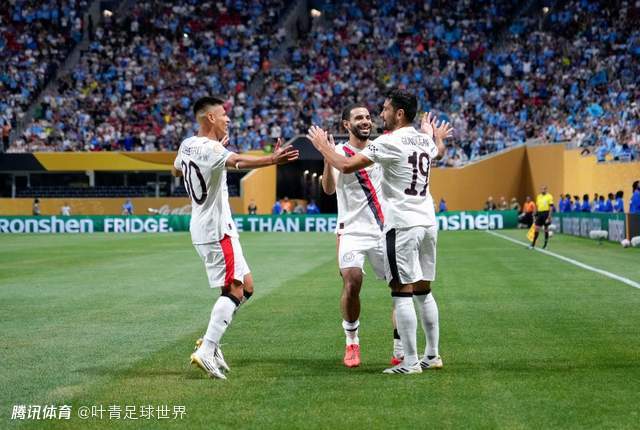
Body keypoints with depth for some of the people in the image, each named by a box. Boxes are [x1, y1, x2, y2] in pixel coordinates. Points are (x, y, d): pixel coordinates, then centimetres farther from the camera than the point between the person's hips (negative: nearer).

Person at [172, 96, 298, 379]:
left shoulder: (187, 145, 11)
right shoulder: (210, 148, -17)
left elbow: (176, 170, 33)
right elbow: (237, 161, -39)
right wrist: (273, 160, -57)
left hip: (201, 226, 10)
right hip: (217, 229, -10)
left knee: (246, 286, 13)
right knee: (234, 290, -9)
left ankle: (210, 343, 12)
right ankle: (206, 352, -13)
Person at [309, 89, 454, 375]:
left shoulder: (388, 142, -12)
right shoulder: (425, 140, 11)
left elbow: (346, 166, -14)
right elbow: (439, 152, 37)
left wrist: (323, 146, 4)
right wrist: (437, 136, 60)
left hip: (402, 225, -8)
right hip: (427, 222, 8)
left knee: (402, 293, -5)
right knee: (424, 291, 15)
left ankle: (410, 361, -6)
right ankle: (432, 355, 19)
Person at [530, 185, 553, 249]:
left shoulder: (549, 196, -4)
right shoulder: (538, 196, 12)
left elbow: (551, 207, -8)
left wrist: (549, 216, -16)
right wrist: (536, 215, 15)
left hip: (546, 213, -4)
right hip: (539, 213, 4)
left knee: (546, 229, 4)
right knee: (537, 228, -1)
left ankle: (545, 244, 14)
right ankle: (533, 244, -1)